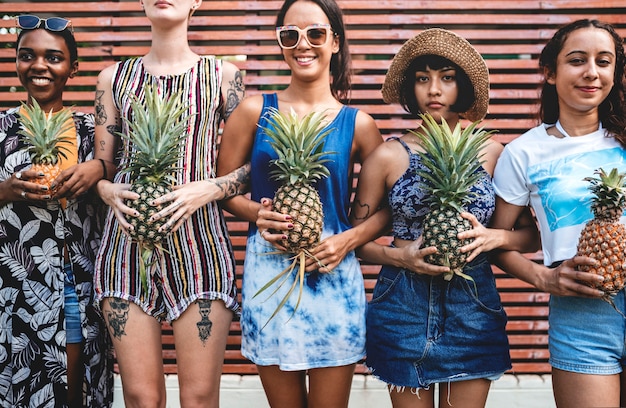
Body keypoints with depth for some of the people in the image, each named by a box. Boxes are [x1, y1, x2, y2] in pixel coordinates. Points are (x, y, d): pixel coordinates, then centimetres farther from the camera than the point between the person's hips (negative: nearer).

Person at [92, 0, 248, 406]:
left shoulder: (223, 75, 7)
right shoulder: (114, 78, 14)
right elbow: (102, 166, 16)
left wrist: (208, 188, -12)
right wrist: (108, 190, -6)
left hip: (199, 242, -2)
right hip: (128, 240, 2)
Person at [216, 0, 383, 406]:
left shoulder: (358, 124, 1)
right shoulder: (255, 111, 3)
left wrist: (348, 240, -9)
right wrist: (257, 213, -11)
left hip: (333, 276, 0)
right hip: (267, 272, 1)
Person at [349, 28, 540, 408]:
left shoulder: (492, 153, 2)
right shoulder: (388, 156, -2)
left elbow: (530, 233, 7)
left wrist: (494, 237, -13)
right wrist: (398, 255, -15)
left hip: (473, 308, 1)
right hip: (404, 308, -1)